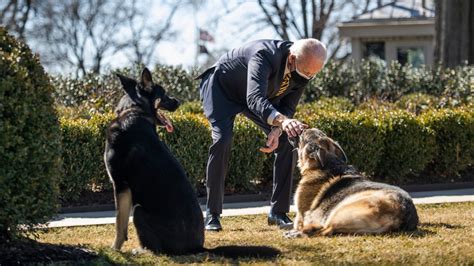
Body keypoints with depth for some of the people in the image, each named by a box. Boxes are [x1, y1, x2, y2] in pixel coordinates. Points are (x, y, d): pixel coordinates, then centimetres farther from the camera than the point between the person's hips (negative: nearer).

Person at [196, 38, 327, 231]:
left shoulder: (305, 70, -21)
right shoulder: (264, 55, -43)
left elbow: (288, 107, -10)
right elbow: (255, 99, -55)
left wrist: (277, 131, -30)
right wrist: (281, 121, -72)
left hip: (261, 95, 6)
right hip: (222, 87, -6)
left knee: (287, 142, -7)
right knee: (222, 141, -25)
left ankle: (278, 211, 2)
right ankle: (212, 214, -14)